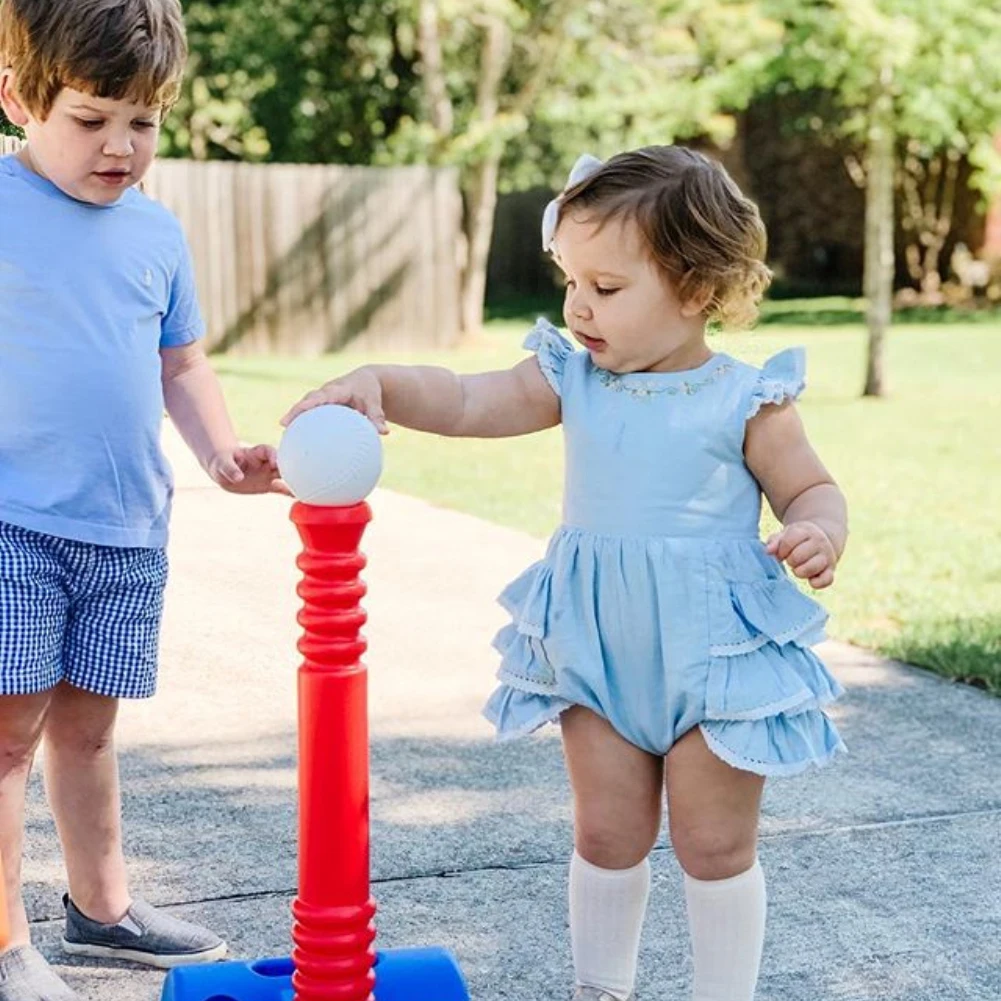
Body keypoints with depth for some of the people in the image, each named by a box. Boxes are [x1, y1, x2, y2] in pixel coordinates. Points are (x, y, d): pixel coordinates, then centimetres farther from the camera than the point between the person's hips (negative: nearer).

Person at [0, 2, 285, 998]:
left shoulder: (157, 232, 10)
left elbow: (180, 363, 19)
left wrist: (221, 452, 4)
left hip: (128, 530, 5)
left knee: (87, 725, 17)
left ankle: (101, 903, 31)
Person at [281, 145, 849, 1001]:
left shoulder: (747, 401, -11)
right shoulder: (572, 379, -1)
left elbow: (812, 490, -3)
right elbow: (465, 402, -9)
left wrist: (819, 533, -26)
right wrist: (380, 382, -26)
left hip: (717, 651, -4)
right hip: (596, 649, 4)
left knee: (716, 844, 9)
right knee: (607, 834, 15)